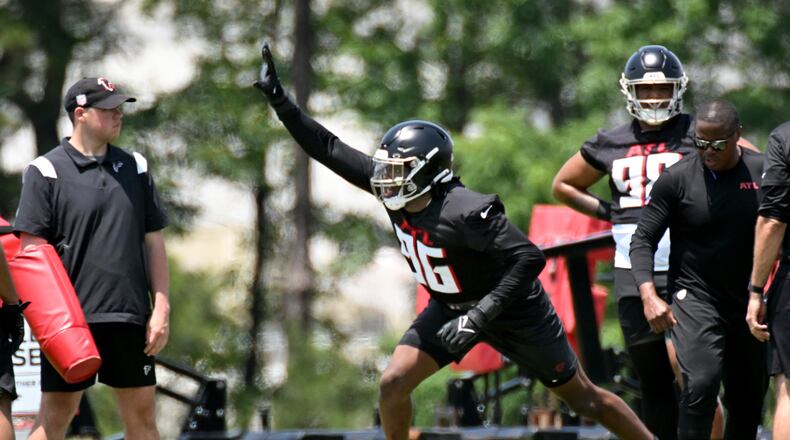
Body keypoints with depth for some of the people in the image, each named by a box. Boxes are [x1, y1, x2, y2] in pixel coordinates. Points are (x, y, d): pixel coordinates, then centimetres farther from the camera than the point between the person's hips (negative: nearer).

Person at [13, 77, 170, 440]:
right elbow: (32, 250, -6)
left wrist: (161, 307, 7)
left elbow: (153, 242, 14)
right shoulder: (46, 171, -2)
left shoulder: (134, 167, 13)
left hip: (130, 316, 4)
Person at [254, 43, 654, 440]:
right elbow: (330, 150, -9)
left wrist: (480, 316, -40)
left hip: (511, 309, -7)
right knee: (393, 385, -7)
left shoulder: (464, 213, -36)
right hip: (452, 307, 7)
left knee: (582, 397, 5)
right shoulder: (395, 192, -14)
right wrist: (279, 101, -14)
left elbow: (530, 259, -37)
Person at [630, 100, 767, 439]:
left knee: (748, 401, 9)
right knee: (701, 385, -22)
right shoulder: (677, 179, -8)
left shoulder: (763, 172, -1)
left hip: (747, 304, 4)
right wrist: (649, 296, -19)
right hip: (695, 298, -4)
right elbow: (643, 240, -5)